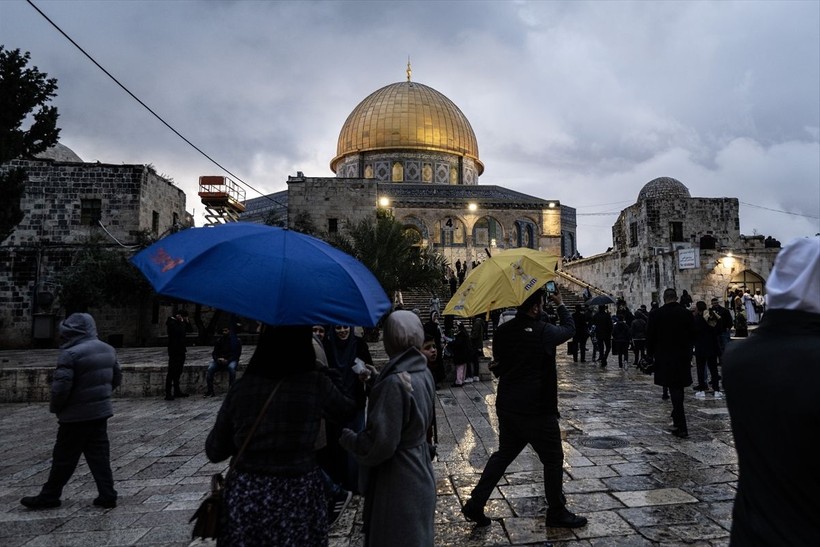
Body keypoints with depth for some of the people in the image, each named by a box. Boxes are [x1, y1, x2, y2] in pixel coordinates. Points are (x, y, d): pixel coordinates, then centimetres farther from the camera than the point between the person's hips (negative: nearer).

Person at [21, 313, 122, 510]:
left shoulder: (70, 354, -19)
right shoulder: (108, 349, 5)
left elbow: (61, 387, -22)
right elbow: (117, 378, 13)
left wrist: (55, 407, -4)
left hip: (76, 415, -7)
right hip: (101, 412, 7)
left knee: (64, 457, 9)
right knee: (99, 455, 12)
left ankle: (49, 497, 25)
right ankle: (107, 495, 13)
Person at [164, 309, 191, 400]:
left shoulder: (179, 322, 14)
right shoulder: (171, 322, -12)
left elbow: (189, 330, 18)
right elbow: (180, 332, -26)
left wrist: (187, 321, 6)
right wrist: (182, 322, -17)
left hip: (181, 351, 9)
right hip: (174, 351, -9)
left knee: (178, 372, 14)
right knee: (171, 372, -7)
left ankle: (177, 391, 22)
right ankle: (168, 394, -5)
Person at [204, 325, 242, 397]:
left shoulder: (236, 340, 3)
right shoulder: (219, 340, 12)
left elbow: (237, 354, -3)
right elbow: (214, 353, 12)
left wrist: (227, 360, -18)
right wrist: (217, 359, -12)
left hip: (231, 360, -3)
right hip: (219, 360, 3)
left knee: (231, 367, -37)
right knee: (210, 368, -25)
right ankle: (210, 390, -19)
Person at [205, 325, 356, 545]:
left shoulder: (241, 387, -8)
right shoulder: (316, 384, -14)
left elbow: (214, 451, 2)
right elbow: (347, 407, 8)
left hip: (246, 496, 2)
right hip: (298, 495, -1)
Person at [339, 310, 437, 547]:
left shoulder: (395, 382, -26)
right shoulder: (424, 373, 0)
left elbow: (380, 444, -26)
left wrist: (347, 438, -8)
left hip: (397, 480, -8)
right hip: (419, 472, 8)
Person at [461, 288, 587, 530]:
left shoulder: (502, 331, 1)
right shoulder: (542, 331, -16)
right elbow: (569, 329, 4)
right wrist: (561, 304, 16)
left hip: (506, 407, 7)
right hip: (537, 410, -6)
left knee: (503, 454, 18)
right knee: (553, 460, 12)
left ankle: (475, 505, 19)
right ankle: (557, 513, 26)